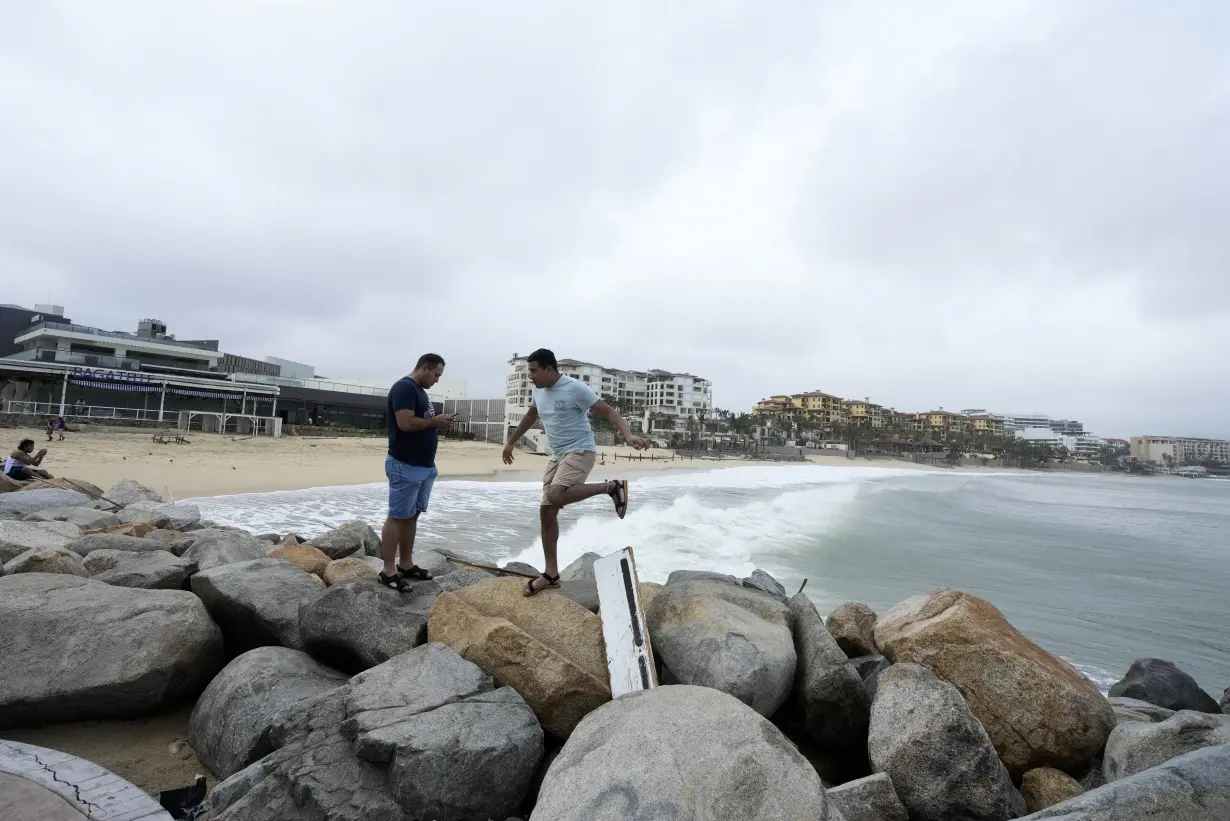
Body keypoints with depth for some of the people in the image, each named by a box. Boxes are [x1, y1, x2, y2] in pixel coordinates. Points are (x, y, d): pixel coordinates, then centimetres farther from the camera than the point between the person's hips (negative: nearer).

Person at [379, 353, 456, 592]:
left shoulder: (420, 390, 16)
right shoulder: (404, 387, -14)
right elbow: (405, 423, -24)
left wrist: (437, 423, 8)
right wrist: (434, 421, -14)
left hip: (425, 466, 10)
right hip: (405, 466, -10)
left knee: (412, 516, 13)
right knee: (398, 517, -3)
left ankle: (406, 565, 22)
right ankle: (388, 570, 5)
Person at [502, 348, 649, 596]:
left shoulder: (575, 388, -16)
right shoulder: (539, 392, 8)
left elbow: (608, 411, -18)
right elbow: (529, 417, 28)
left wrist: (628, 434, -35)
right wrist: (510, 443, 34)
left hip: (580, 451, -8)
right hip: (557, 455, 8)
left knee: (556, 496, -32)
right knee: (546, 512, 6)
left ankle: (612, 486, -13)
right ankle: (551, 574, 17)